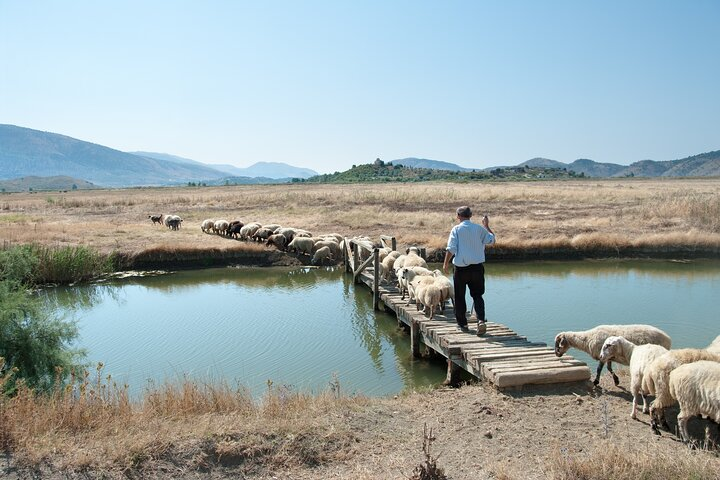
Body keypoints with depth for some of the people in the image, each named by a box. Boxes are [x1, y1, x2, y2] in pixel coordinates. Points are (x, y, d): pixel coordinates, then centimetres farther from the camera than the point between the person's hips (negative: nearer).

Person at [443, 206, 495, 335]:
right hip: (477, 267, 2)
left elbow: (451, 248, -12)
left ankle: (463, 324, 19)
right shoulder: (479, 228, 0)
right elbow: (491, 240, 10)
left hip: (461, 267, -2)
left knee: (459, 297, 12)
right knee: (477, 295, 11)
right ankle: (481, 320, -9)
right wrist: (487, 226, 21)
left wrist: (446, 264, -2)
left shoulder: (456, 229, -7)